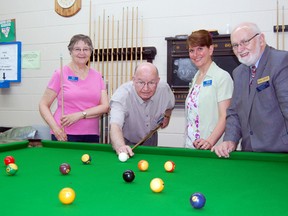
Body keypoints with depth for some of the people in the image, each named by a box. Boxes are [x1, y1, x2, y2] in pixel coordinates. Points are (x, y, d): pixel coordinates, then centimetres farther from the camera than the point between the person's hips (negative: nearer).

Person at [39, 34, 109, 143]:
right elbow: (43, 105, 0)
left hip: (91, 136, 3)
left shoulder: (97, 76, 8)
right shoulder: (61, 74, -1)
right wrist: (55, 127, -15)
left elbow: (105, 106, 0)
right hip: (65, 135, -3)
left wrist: (80, 115, -14)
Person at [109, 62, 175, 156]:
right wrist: (120, 147, -69)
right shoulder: (122, 95, -37)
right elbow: (115, 126, -53)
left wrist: (167, 116, -1)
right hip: (125, 140, -3)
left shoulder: (165, 89, -22)